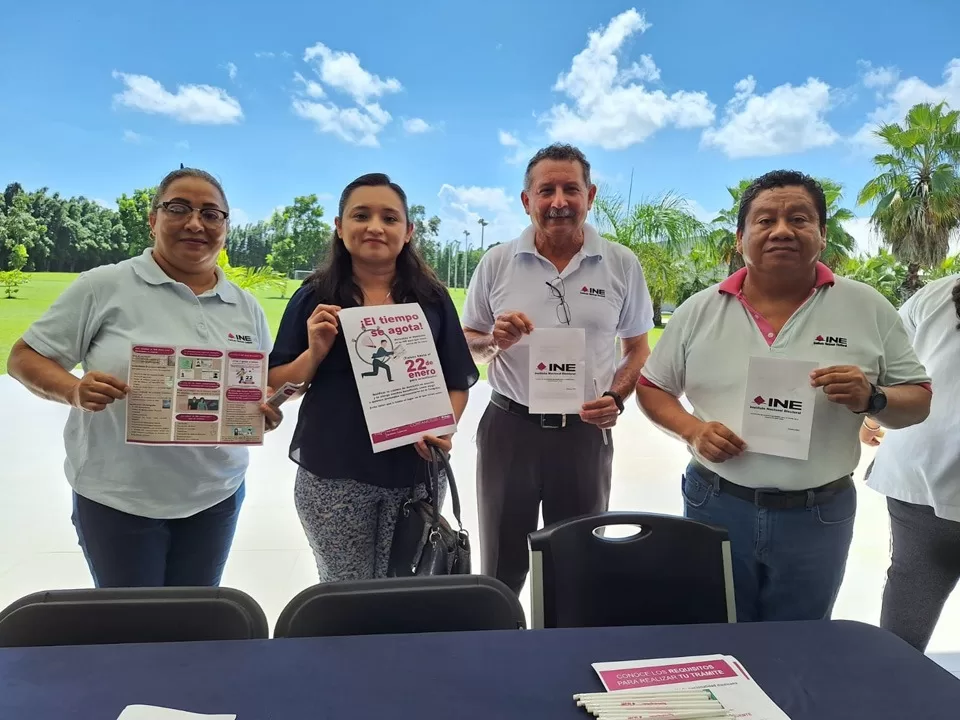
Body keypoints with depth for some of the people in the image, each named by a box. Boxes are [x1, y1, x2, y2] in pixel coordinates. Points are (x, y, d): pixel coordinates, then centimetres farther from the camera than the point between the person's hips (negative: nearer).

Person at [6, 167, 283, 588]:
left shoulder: (245, 307, 5)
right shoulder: (104, 287, -8)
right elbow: (25, 359, -3)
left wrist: (267, 408, -10)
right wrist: (74, 391, -22)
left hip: (216, 496, 4)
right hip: (117, 497, -3)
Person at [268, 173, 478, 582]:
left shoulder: (432, 298, 4)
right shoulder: (314, 298, 1)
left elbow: (458, 382, 7)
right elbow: (277, 386, 3)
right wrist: (315, 352, -14)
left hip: (416, 473, 1)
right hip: (333, 475, -1)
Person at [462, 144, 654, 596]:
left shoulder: (622, 265, 0)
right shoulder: (496, 263, 0)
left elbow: (637, 348, 8)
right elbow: (466, 347, 8)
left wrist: (616, 398, -11)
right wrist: (494, 341, -15)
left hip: (586, 433, 0)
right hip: (509, 428, 0)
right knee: (502, 568, 14)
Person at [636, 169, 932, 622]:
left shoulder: (867, 309, -2)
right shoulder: (700, 311, -2)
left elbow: (918, 401, 3)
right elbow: (652, 388, 6)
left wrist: (871, 399, -18)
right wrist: (692, 429, -12)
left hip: (818, 516, 0)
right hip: (715, 507, 0)